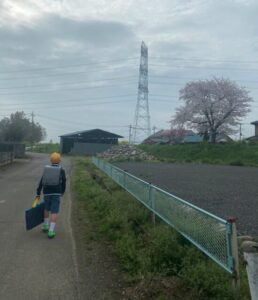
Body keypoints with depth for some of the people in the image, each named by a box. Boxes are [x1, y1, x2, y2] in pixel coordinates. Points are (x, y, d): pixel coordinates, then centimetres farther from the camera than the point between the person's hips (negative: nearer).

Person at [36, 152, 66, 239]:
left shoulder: (46, 169, 5)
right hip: (56, 193, -3)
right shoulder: (61, 170, -3)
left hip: (46, 193, 3)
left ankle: (45, 226, 32)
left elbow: (41, 182, 2)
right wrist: (62, 192, 20)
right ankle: (51, 231, -8)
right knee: (54, 212, -1)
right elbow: (63, 183, 2)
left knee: (47, 209, 25)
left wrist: (38, 194, 5)